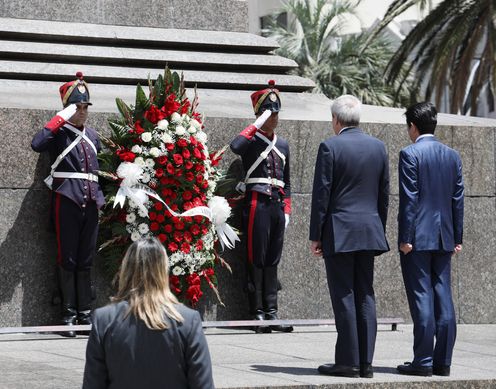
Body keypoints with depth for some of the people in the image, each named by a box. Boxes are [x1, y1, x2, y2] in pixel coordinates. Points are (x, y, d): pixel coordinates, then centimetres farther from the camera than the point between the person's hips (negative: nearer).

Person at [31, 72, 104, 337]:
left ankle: (85, 313, 11)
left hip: (90, 203, 6)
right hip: (67, 202, -5)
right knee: (67, 260, -2)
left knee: (86, 261, 8)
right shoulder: (59, 134, -2)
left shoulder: (92, 136, 17)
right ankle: (68, 315, 0)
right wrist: (61, 118, -19)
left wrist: (99, 197, 14)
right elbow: (37, 144, -23)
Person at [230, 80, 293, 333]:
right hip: (257, 204, -6)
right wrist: (257, 124, -20)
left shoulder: (282, 146, 17)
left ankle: (271, 312, 11)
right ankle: (257, 313, -2)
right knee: (256, 260, -5)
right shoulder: (251, 142, -3)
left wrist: (286, 209, 14)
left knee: (273, 261, 8)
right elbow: (235, 146, -28)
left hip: (278, 205, 6)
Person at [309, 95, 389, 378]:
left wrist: (316, 235, -4)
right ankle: (366, 362, 8)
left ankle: (348, 362, -2)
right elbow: (385, 193, 12)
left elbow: (321, 193, -9)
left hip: (338, 233, -5)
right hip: (369, 232, 5)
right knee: (365, 296, 8)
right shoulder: (378, 147, 8)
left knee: (344, 297, -2)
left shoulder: (330, 147, -8)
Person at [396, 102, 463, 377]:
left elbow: (409, 198, -13)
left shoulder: (410, 154, -8)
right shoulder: (452, 156, 9)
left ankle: (423, 362, -4)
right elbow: (458, 198, 10)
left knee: (421, 300, -4)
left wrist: (405, 238, -11)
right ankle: (442, 362, 7)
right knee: (443, 298, 6)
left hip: (418, 237, -6)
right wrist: (457, 237, 15)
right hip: (444, 237, 6)